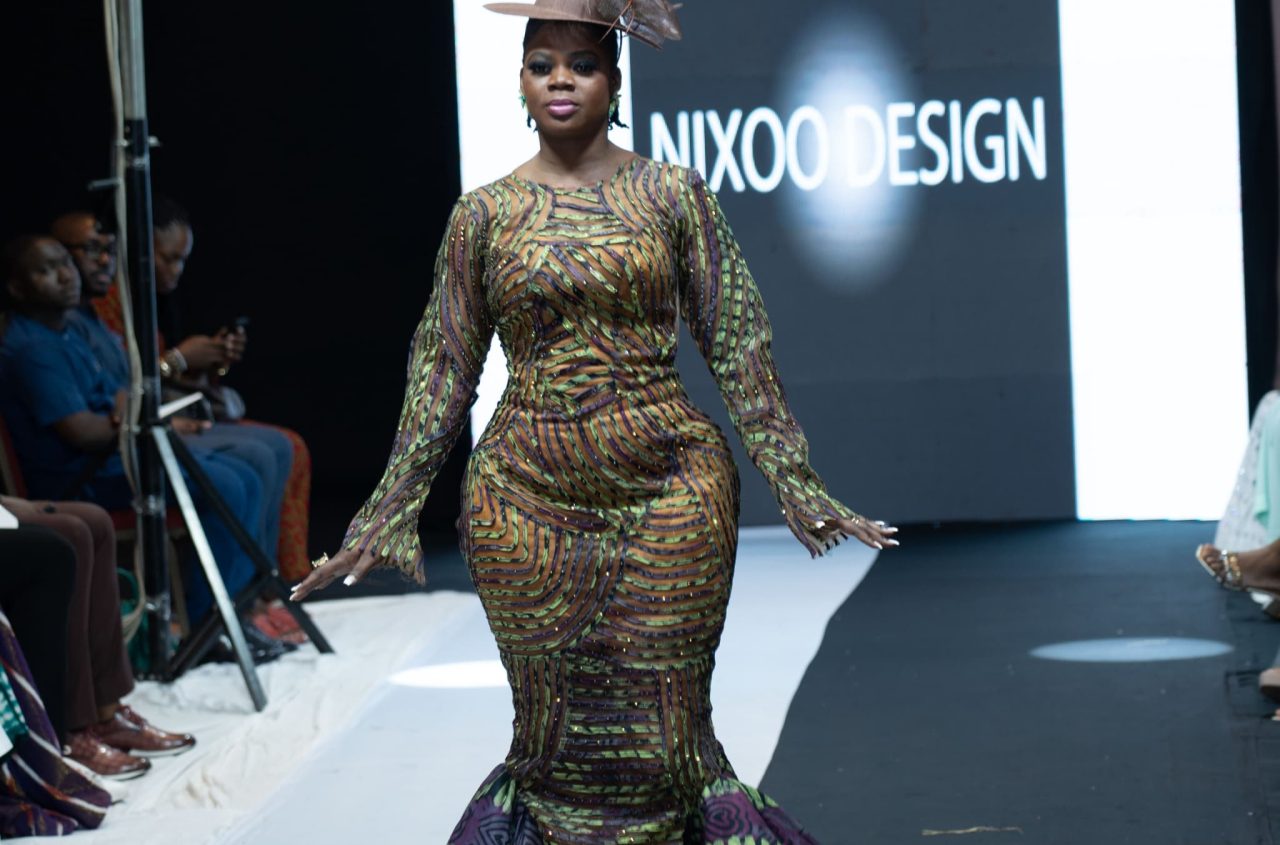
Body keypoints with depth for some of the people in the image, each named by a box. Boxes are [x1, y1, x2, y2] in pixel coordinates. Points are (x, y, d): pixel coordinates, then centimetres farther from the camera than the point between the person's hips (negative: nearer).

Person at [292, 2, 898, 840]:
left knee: (666, 727, 0)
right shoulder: (483, 214, 6)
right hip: (528, 503, 1)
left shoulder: (674, 196, 2)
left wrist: (795, 481, -1)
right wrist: (395, 508, 6)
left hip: (669, 490, -1)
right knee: (558, 732, 5)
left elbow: (737, 344, 3)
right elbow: (445, 368, 9)